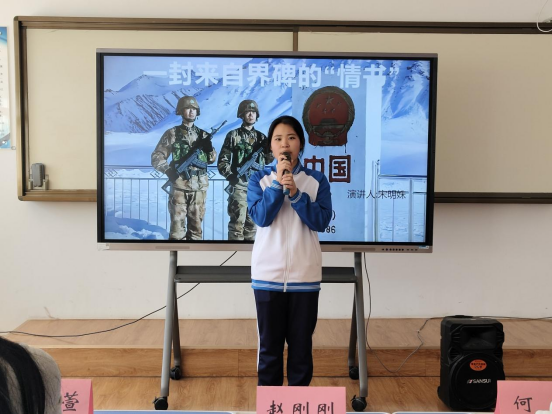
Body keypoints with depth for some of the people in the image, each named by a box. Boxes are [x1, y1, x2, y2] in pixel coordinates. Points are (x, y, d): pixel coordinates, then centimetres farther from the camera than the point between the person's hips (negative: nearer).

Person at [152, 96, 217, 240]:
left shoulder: (203, 135, 11)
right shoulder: (172, 133, 2)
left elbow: (212, 159, 13)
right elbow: (156, 158, 0)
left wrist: (209, 147, -8)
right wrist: (169, 170, -16)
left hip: (199, 187, 3)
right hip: (179, 186, -3)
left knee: (196, 224, 9)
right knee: (177, 224, -2)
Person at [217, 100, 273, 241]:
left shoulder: (261, 137, 12)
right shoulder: (233, 135, 0)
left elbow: (267, 159, 9)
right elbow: (222, 161, -2)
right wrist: (230, 176, -16)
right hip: (239, 185, -4)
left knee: (252, 222, 10)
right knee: (237, 222, -6)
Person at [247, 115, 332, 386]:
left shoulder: (317, 180, 2)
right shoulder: (259, 179, 2)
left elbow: (321, 222, -8)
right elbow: (260, 217, -11)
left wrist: (295, 193, -17)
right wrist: (278, 183, -15)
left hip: (304, 275, 0)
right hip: (268, 274, 0)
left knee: (302, 343, 10)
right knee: (269, 343, 10)